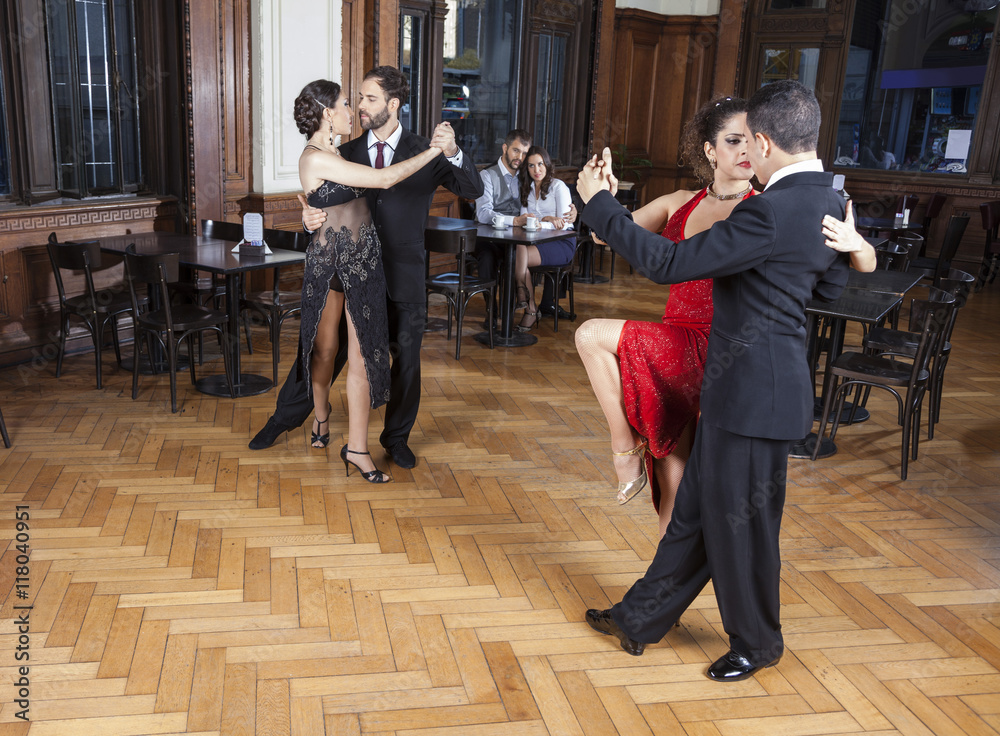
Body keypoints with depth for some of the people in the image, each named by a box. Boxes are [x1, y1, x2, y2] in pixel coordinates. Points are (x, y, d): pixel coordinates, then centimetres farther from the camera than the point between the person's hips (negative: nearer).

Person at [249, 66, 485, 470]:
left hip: (403, 276, -1)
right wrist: (311, 217, -24)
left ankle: (396, 437, 28)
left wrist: (453, 153, -35)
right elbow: (326, 204, 2)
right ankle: (284, 417, 27)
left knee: (406, 359, 8)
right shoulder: (347, 154, 4)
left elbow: (473, 190, -14)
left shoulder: (424, 152, -3)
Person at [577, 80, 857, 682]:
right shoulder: (829, 201, 6)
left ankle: (757, 643, 32)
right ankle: (644, 617, 33)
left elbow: (668, 263, -24)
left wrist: (600, 204, -15)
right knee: (698, 507, 18)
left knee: (742, 520, 9)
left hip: (754, 390, -10)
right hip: (745, 384, 10)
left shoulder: (772, 211, -25)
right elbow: (832, 287, 20)